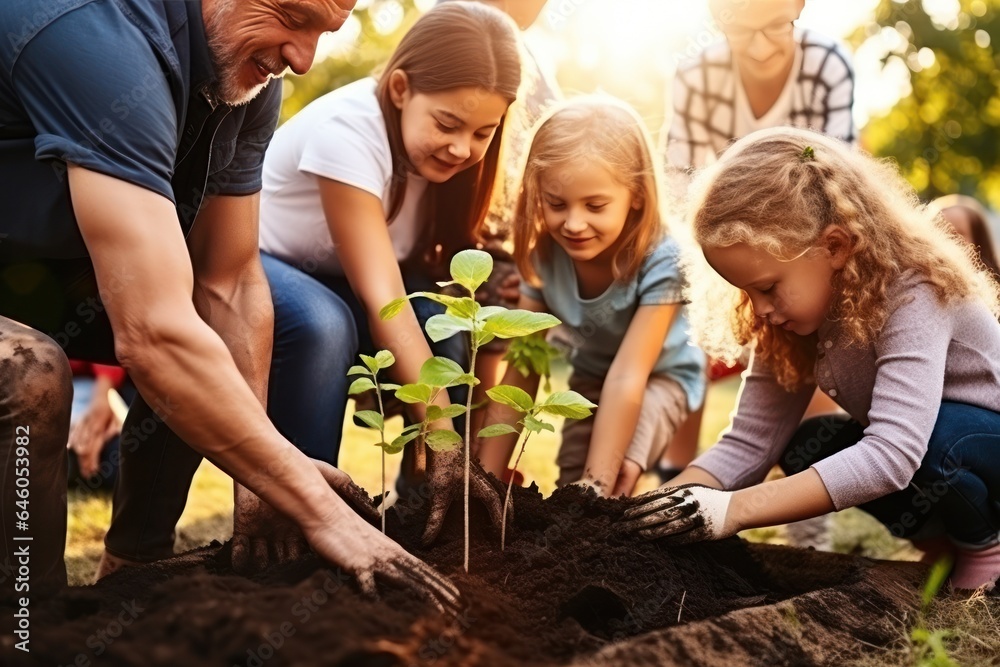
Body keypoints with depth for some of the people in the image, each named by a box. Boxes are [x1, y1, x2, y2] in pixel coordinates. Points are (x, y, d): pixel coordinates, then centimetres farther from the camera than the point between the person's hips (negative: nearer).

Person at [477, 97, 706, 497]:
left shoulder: (661, 261, -35)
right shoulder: (544, 257, -22)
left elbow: (627, 378, -38)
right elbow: (521, 374, -19)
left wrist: (598, 483, -41)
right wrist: (486, 479, -21)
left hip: (662, 376, -4)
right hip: (591, 378, 4)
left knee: (616, 471, -30)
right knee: (575, 474, -14)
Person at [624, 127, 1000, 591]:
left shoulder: (911, 296, -32)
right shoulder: (788, 320, -9)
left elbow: (892, 453, -42)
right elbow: (749, 442, -13)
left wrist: (735, 509, -46)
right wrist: (662, 505, -30)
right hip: (910, 456, 7)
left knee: (942, 437, -35)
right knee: (806, 447, -15)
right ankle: (946, 538, 3)